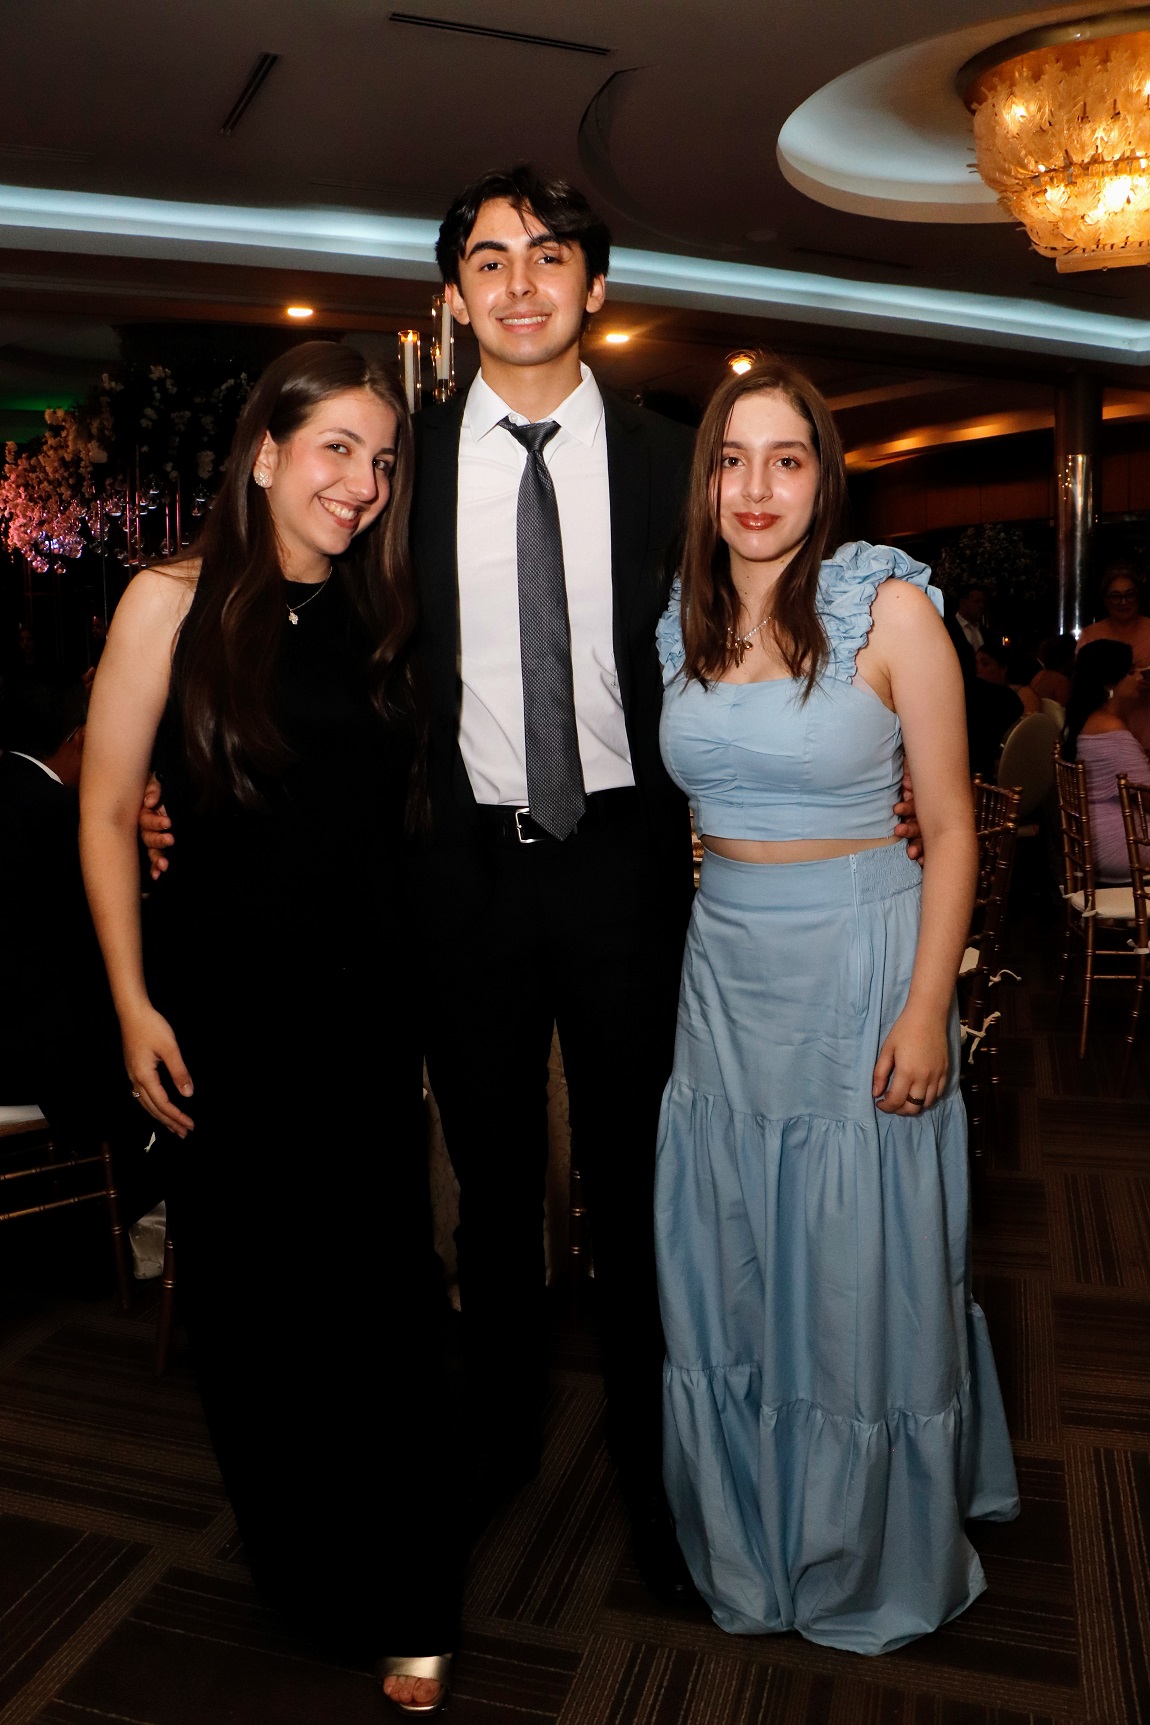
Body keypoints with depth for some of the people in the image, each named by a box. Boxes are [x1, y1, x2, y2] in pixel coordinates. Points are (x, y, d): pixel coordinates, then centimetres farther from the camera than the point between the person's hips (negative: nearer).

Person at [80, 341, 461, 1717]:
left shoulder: (378, 621, 7)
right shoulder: (174, 602, -4)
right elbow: (108, 812, -3)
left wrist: (425, 1009, 7)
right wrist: (134, 1006, -7)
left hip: (368, 1008, 3)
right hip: (226, 1009, -2)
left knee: (388, 1297, 5)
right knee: (252, 1297, 12)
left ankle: (406, 1608, 27)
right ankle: (295, 1570, 38)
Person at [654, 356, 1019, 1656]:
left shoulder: (890, 607, -8)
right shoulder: (682, 623, 5)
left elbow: (951, 826, -7)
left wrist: (928, 1008, -13)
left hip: (860, 967, -4)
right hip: (723, 970, 5)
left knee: (864, 1278, 8)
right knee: (726, 1274, 15)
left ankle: (876, 1564, 36)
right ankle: (748, 1547, 41)